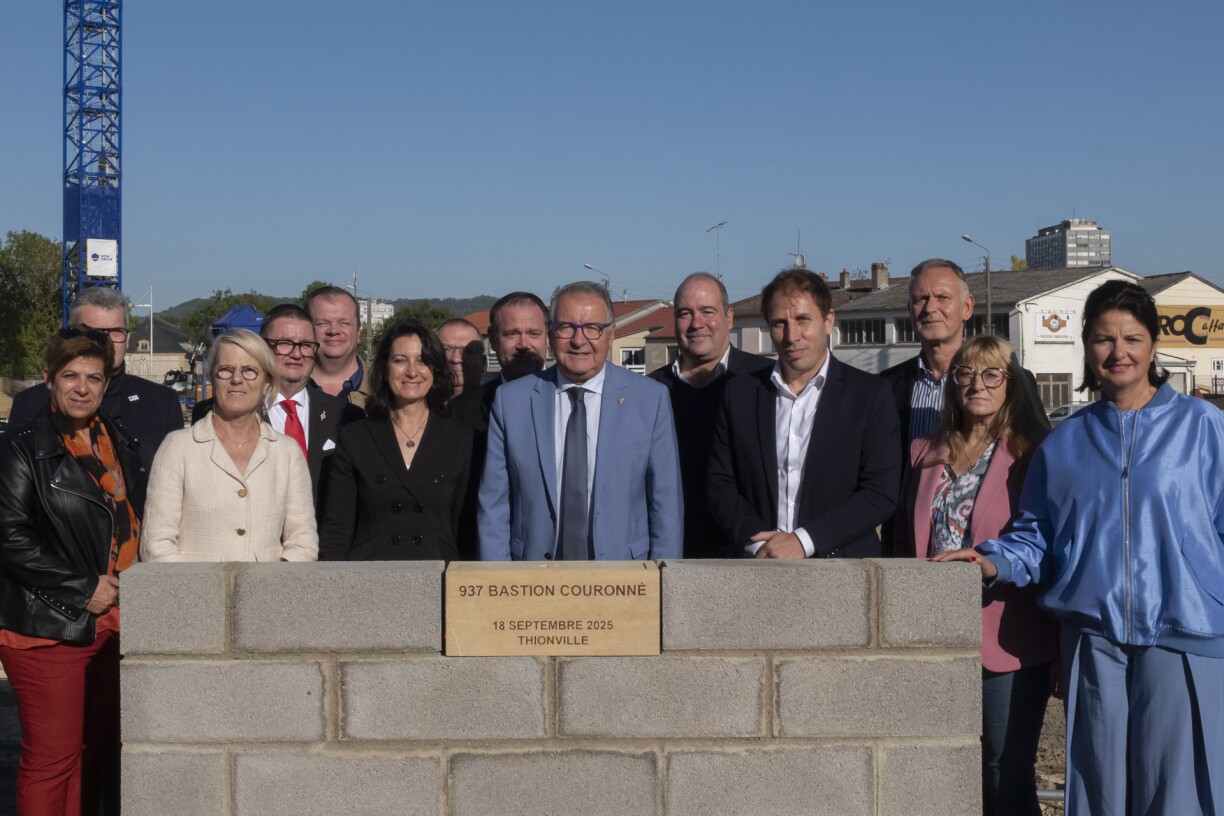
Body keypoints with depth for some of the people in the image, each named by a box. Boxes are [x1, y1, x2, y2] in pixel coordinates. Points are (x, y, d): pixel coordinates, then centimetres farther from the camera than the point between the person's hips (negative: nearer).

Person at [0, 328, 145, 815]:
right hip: (48, 628, -6)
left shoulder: (119, 445, 15)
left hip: (111, 624, 6)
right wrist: (83, 590, -13)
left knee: (97, 752, 11)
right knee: (51, 759, -3)